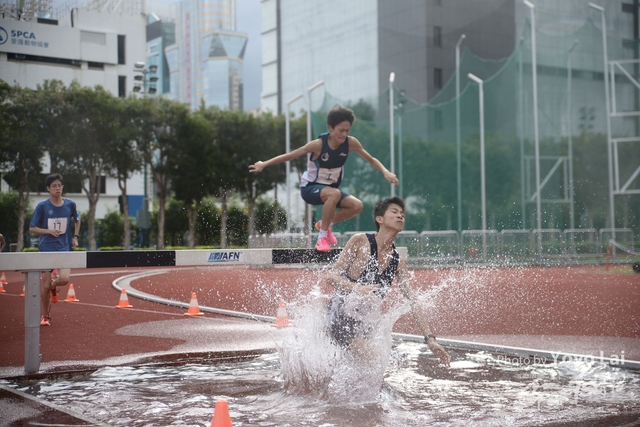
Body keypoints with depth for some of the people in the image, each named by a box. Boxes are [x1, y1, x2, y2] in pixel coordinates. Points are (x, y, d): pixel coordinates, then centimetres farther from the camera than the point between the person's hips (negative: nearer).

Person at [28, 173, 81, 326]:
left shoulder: (70, 204, 0)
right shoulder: (42, 206, -6)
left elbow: (77, 219, 20)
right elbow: (32, 228, -2)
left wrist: (75, 236, 9)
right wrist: (49, 231, -16)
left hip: (65, 248, 1)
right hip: (46, 249, -1)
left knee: (64, 279, -19)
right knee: (45, 285, 2)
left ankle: (53, 286, 18)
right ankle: (46, 316, 21)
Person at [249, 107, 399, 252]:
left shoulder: (351, 143, -13)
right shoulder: (318, 144, -25)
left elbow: (371, 159, -2)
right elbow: (290, 156, -18)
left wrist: (385, 172, -19)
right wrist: (264, 164, -19)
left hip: (330, 188, 5)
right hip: (310, 188, -5)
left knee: (357, 205, -16)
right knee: (334, 194, -36)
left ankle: (325, 224, 6)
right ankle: (322, 236, -23)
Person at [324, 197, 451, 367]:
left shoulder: (398, 262, 7)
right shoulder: (360, 241, -8)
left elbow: (414, 302, 4)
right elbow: (331, 277, -12)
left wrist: (430, 338, -7)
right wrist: (357, 288, -32)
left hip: (365, 320, 7)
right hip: (341, 312, -7)